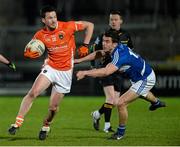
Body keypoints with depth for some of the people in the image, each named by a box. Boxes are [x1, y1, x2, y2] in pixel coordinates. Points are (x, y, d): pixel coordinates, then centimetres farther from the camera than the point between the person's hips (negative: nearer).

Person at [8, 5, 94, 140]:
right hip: (50, 68, 1)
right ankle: (18, 123, -14)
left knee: (53, 107, 0)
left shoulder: (67, 27, -12)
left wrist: (85, 46, -6)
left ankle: (46, 126, 31)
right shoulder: (40, 35, -4)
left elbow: (89, 25, -2)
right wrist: (30, 53, -17)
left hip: (65, 72, -1)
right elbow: (29, 52, 8)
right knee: (33, 93, -21)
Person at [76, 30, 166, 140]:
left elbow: (106, 72, -52)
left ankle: (121, 132, 4)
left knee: (121, 103, -17)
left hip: (145, 80, -10)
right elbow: (99, 53, 4)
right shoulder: (117, 47, -12)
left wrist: (85, 73, -52)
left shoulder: (120, 55, -39)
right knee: (142, 92, 43)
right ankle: (156, 102, 76)